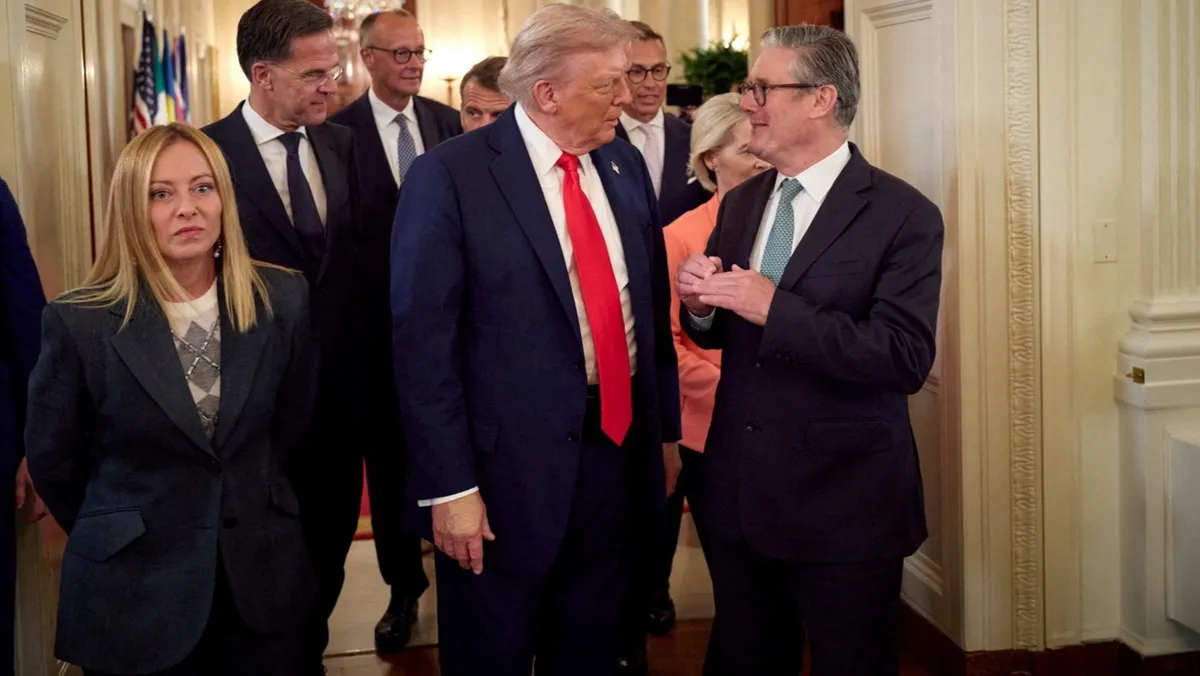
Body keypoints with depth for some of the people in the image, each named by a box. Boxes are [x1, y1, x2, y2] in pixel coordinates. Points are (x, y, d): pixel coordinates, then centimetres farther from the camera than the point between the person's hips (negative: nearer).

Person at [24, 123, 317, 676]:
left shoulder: (282, 299, -6)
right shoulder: (80, 321, -13)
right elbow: (51, 458, -1)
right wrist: (115, 536, 9)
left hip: (264, 576, 2)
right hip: (133, 590, -2)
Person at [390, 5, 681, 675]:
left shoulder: (625, 164, 5)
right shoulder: (451, 175, -13)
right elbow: (424, 343, -15)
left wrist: (666, 430, 14)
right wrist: (449, 486, -16)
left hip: (620, 449, 5)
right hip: (510, 466, -5)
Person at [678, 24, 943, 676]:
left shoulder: (903, 214, -13)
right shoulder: (739, 204, 8)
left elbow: (906, 358, -22)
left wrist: (777, 309, -27)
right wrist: (700, 305, -10)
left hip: (844, 507, -6)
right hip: (737, 498, 6)